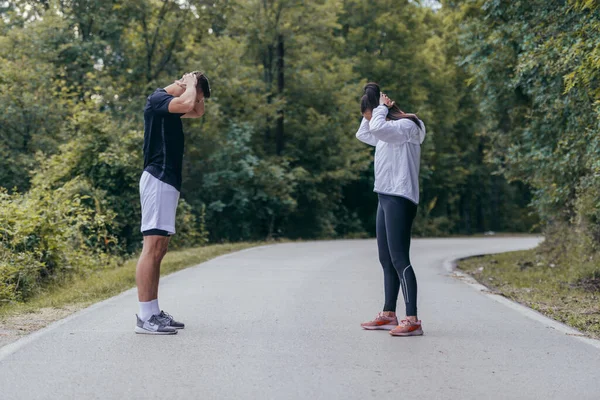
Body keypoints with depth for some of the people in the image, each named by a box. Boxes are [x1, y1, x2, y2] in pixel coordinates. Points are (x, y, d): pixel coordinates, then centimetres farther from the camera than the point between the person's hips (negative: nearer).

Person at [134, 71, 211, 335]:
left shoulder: (171, 106, 20)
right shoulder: (158, 99, -9)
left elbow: (197, 112, 34)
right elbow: (187, 103, -27)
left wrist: (195, 92, 17)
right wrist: (192, 84, -7)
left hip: (168, 181, 11)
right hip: (158, 179, -11)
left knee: (159, 249, 9)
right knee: (152, 247, -13)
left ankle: (153, 313, 11)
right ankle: (144, 318, -14)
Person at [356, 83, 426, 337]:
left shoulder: (406, 126, -11)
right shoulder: (387, 132, 18)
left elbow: (377, 127, -28)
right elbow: (363, 134, 32)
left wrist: (381, 108, -10)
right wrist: (371, 112, 17)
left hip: (400, 199, -10)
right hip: (385, 198, 10)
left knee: (399, 260, -15)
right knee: (386, 259, 14)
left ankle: (412, 320, -17)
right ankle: (389, 315, 22)